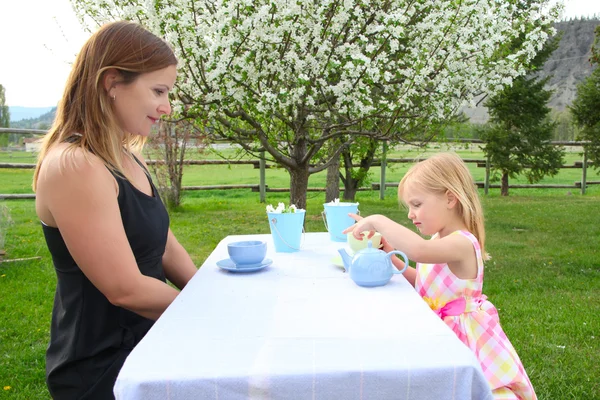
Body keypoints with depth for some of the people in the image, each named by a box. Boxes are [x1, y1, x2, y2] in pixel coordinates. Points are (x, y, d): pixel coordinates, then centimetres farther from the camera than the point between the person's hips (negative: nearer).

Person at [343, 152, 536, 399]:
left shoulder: (462, 243, -24)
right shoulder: (440, 241, 6)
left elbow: (418, 250, -45)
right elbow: (421, 282, 17)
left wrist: (378, 221, -33)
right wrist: (390, 254, 5)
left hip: (461, 338, -9)